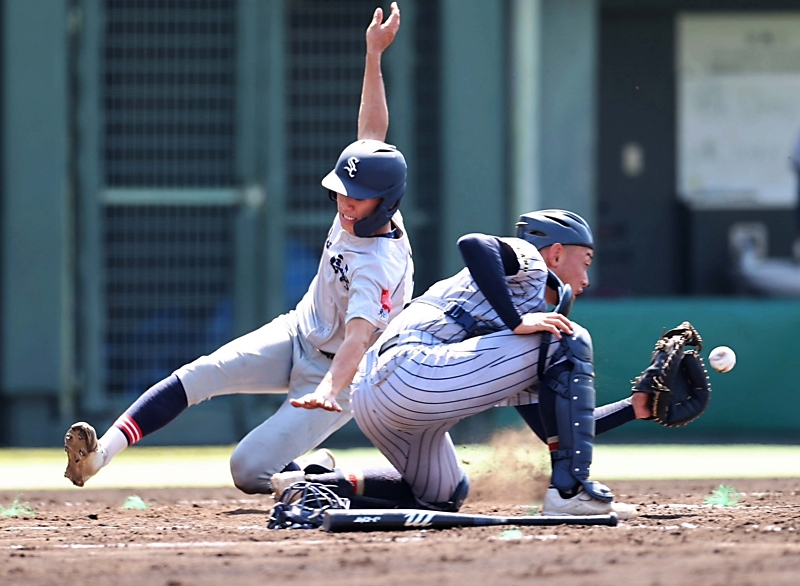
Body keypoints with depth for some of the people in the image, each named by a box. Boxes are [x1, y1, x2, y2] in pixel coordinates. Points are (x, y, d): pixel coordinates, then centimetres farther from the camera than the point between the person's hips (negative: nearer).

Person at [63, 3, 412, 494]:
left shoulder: (379, 266, -31)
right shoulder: (359, 210, -8)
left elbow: (358, 341, -45)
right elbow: (372, 133, 5)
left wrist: (327, 393, -63)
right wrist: (374, 56, 4)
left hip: (340, 374, -7)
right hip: (298, 336, 8)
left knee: (250, 471, -18)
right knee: (202, 373, -19)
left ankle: (317, 472, 13)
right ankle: (102, 452, -31)